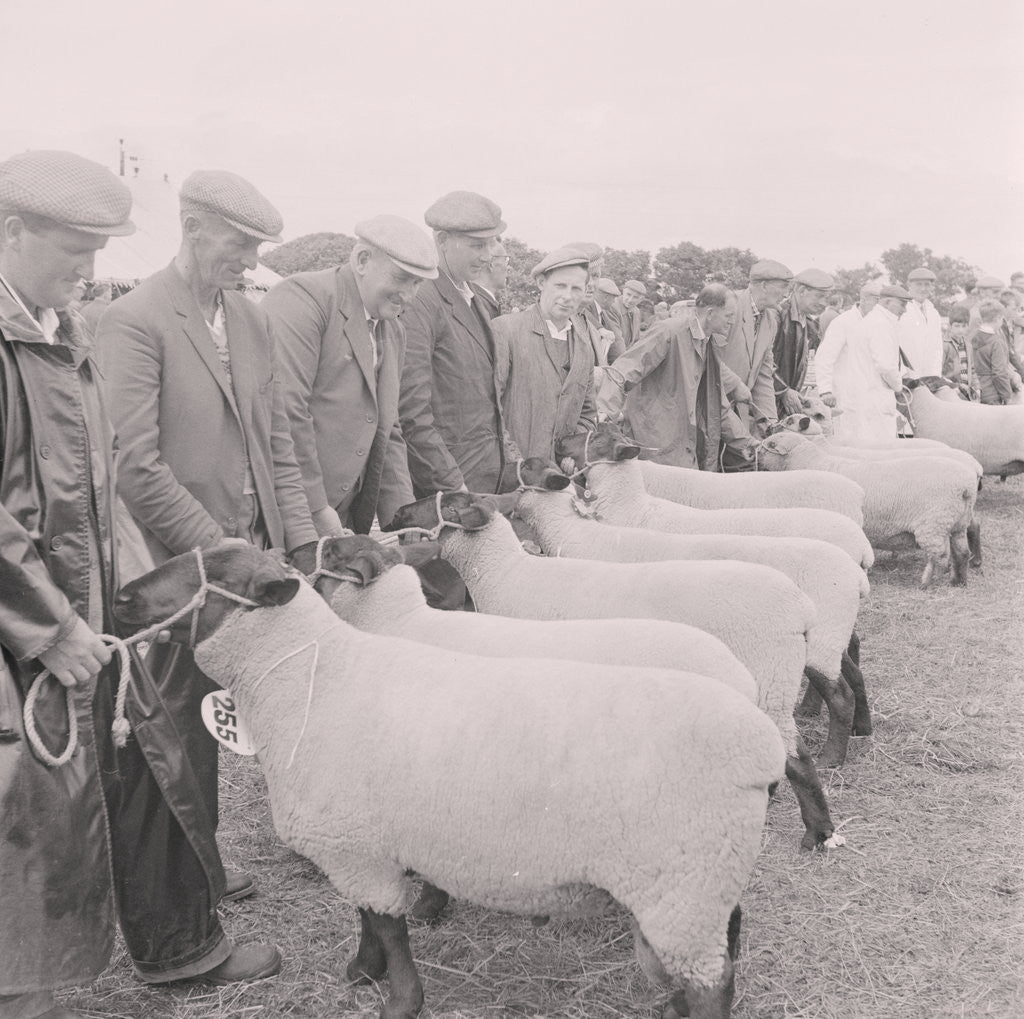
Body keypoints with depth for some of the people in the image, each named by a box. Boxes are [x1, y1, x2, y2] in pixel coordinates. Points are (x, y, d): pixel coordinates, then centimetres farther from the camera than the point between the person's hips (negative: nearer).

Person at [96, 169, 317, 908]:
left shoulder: (253, 320, 10)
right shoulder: (135, 321, -12)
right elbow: (134, 462, -17)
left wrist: (301, 540, 1)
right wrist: (215, 546, -17)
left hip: (251, 550, 6)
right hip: (179, 564, -5)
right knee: (185, 720, 6)